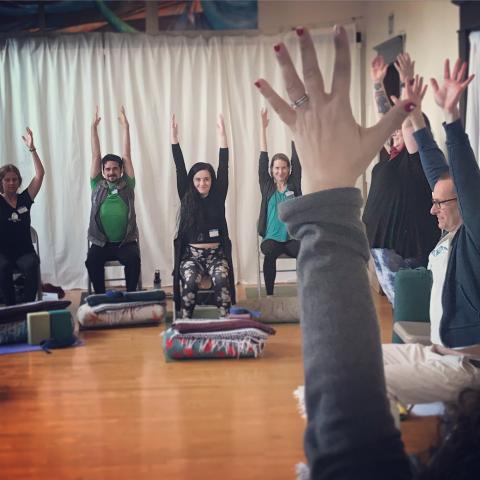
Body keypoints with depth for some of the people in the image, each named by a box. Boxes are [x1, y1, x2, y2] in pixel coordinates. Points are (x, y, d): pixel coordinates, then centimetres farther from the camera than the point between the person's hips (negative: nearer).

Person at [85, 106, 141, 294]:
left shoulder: (127, 185, 7)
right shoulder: (97, 185, 9)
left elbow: (127, 156, 2)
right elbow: (96, 156, 4)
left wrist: (126, 127, -2)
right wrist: (94, 127, 1)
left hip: (126, 241, -1)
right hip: (101, 242, 1)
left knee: (133, 259, -30)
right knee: (92, 261, -28)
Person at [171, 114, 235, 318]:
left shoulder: (217, 197, 4)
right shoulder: (186, 197, 4)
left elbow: (223, 168, -3)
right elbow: (180, 169, -2)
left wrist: (222, 134, -9)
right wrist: (174, 136, -9)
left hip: (216, 253, 0)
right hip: (191, 254, 0)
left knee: (222, 279, -30)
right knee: (191, 281, -30)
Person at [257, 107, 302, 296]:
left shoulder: (294, 185, 8)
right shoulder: (267, 186, 9)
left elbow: (297, 161, 0)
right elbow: (263, 161, 3)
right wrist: (263, 128, -2)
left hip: (293, 237, 0)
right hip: (272, 238, 0)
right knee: (269, 252, -35)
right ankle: (269, 296, -30)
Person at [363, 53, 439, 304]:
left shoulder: (418, 157, -7)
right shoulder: (391, 154, 12)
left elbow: (409, 121, -19)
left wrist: (407, 83, -22)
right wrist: (377, 83, 13)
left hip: (404, 242, -8)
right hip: (381, 239, 8)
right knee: (397, 301, 12)